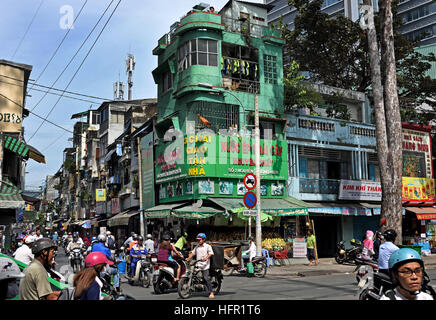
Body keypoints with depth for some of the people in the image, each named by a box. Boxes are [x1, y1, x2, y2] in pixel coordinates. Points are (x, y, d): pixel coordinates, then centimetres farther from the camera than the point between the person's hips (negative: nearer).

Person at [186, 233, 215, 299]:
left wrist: (206, 258, -27)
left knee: (206, 278, -13)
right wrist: (188, 258, 1)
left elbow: (210, 253, -10)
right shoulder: (197, 247, 18)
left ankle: (211, 292, -8)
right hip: (197, 264, 6)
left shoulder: (207, 246, 2)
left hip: (205, 265, -6)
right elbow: (193, 252, 17)